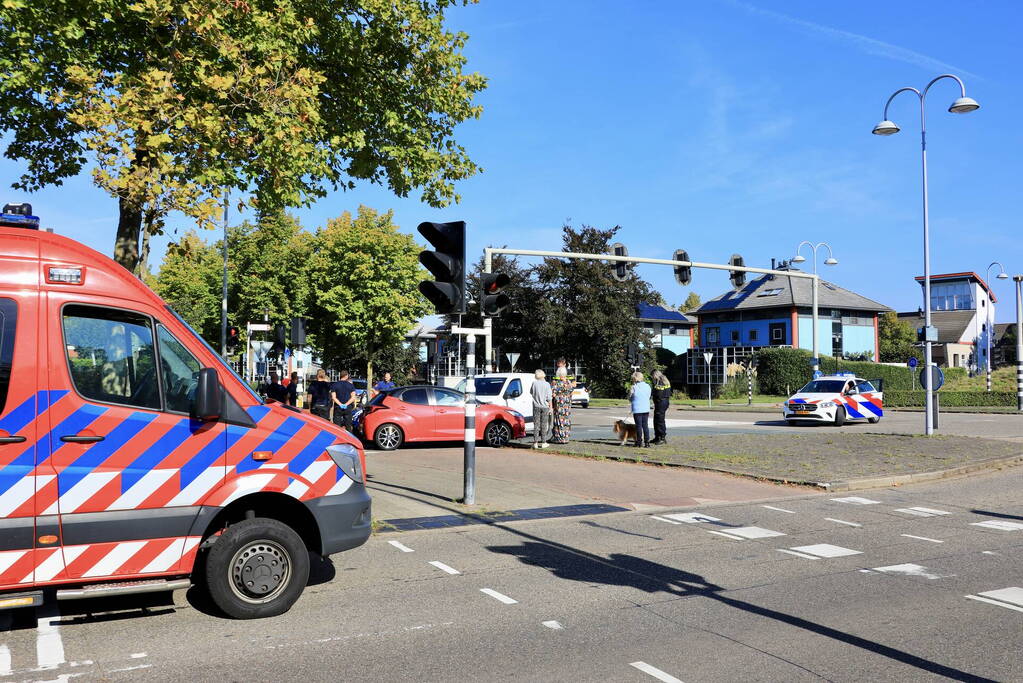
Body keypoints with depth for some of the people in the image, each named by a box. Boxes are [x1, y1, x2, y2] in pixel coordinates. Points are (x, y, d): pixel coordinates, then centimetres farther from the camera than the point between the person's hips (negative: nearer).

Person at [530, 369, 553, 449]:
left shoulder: (534, 383, -4)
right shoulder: (547, 384, -6)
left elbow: (531, 392, 13)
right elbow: (549, 398, -6)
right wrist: (550, 407, 1)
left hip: (536, 406, 1)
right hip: (545, 406, -1)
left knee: (536, 424, 5)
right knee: (544, 425, 6)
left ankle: (535, 442, 3)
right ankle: (543, 442, 9)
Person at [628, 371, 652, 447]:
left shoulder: (634, 387, -12)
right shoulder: (648, 386, 2)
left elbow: (630, 398, -2)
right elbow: (649, 397, 12)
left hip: (637, 410, -4)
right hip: (646, 409, 4)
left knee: (639, 426, 4)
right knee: (645, 425, 8)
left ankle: (639, 442, 9)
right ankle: (647, 442, 5)